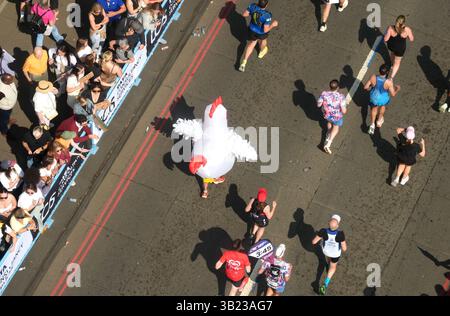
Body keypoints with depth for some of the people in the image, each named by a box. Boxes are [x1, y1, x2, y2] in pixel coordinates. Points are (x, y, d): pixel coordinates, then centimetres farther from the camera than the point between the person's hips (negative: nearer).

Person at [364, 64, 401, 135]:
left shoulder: (373, 78, -28)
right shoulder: (389, 82, -33)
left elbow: (365, 87, -15)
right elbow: (393, 94, -21)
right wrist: (397, 89, 0)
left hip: (374, 98, 1)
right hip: (383, 99, -1)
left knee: (374, 108, 35)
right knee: (383, 105, 37)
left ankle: (372, 124, 27)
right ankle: (379, 120, 55)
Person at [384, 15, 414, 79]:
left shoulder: (390, 28, -30)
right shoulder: (407, 30, -29)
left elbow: (385, 39, -23)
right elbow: (411, 39, -14)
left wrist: (385, 41, 0)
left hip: (391, 46, 2)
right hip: (400, 49, -2)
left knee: (393, 52, 39)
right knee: (397, 63, 23)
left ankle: (392, 65, 65)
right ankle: (391, 77, 24)